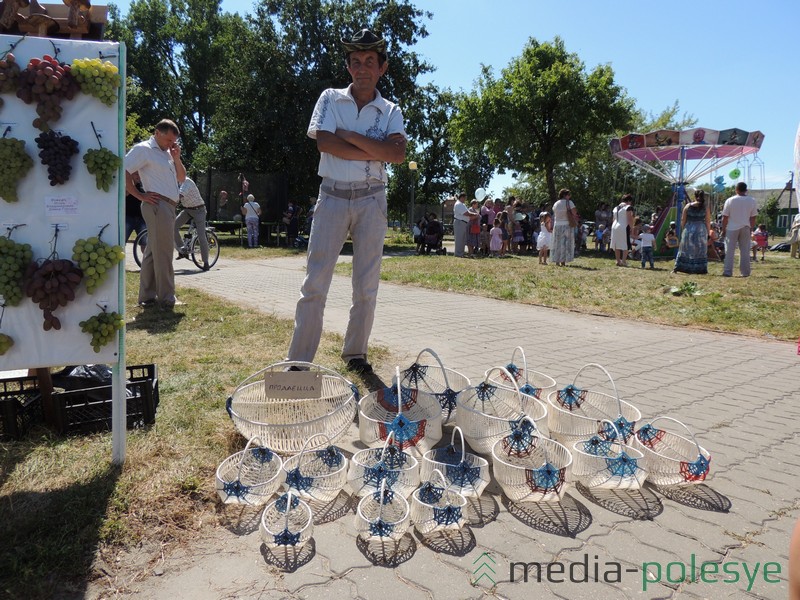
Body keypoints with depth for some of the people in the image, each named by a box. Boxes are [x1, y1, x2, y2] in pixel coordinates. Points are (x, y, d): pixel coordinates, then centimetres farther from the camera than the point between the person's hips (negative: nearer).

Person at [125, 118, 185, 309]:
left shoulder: (166, 153, 20)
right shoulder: (143, 149, -5)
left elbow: (181, 177, 22)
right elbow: (123, 172, -15)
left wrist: (176, 158, 7)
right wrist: (140, 195, -14)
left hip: (169, 206, 9)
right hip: (157, 204, -9)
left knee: (153, 252, 11)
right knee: (163, 253, -7)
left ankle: (147, 296, 16)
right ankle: (166, 298, -3)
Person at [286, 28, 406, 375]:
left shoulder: (391, 111, 8)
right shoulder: (330, 99, 7)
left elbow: (398, 154, -10)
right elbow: (324, 143, -11)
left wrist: (349, 136, -12)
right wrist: (377, 153, -10)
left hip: (371, 200, 2)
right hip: (332, 197, -1)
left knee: (367, 286, 4)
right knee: (315, 282, -7)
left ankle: (355, 354, 18)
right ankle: (299, 361, -2)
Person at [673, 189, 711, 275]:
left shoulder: (688, 206, -1)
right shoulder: (705, 207, -2)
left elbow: (683, 220, 3)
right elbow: (708, 222, 0)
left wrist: (683, 230, 14)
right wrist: (708, 232, 9)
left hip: (689, 230, 1)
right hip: (701, 230, -1)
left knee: (685, 250, 9)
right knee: (700, 251, 7)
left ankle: (676, 268, 8)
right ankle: (700, 270, 7)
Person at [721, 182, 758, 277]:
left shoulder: (730, 200, -7)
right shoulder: (752, 201, 1)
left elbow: (725, 217, -5)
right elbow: (753, 218, 2)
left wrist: (723, 230, 3)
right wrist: (751, 229, 11)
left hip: (732, 228, -2)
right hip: (745, 228, 2)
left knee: (729, 251, 0)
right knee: (745, 251, 8)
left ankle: (727, 272, -5)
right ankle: (745, 272, 10)